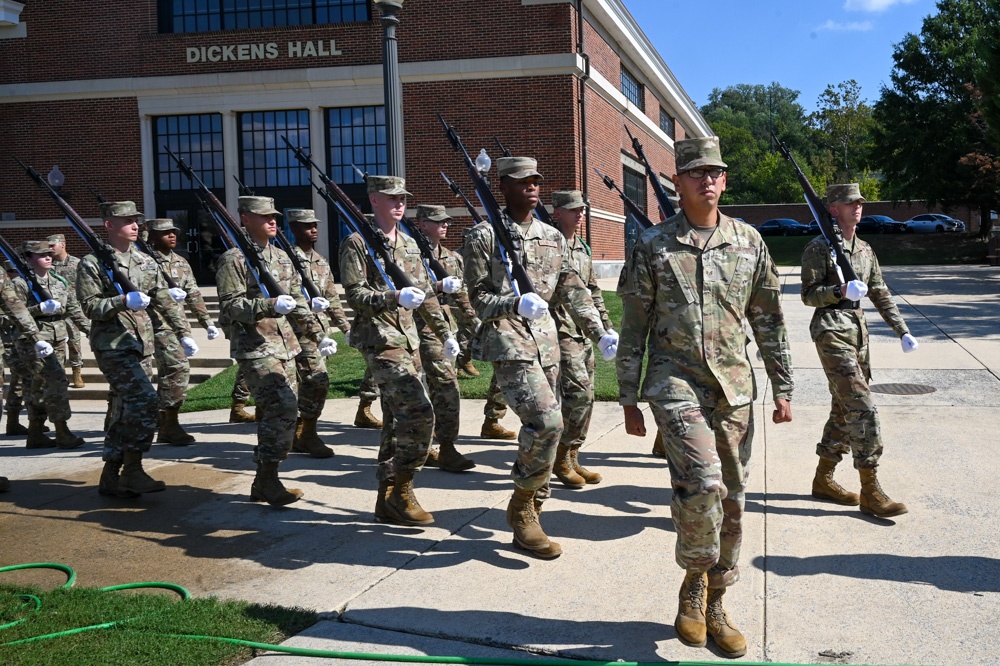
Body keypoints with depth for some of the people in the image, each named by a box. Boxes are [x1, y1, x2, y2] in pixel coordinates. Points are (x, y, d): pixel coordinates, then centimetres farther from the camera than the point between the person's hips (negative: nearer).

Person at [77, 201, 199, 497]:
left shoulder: (146, 262, 13)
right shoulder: (92, 263, -4)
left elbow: (166, 302, 14)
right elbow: (90, 306, -10)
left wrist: (184, 333, 7)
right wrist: (123, 301, -24)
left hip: (142, 345, 7)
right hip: (113, 346, -7)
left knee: (128, 408, 8)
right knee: (145, 402, -18)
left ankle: (111, 476, 17)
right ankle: (132, 470, -8)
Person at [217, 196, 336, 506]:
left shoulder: (281, 256, 16)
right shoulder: (234, 259, -7)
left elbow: (298, 303, 20)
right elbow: (229, 307, -14)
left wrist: (319, 335, 12)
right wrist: (270, 305, -26)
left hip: (285, 346, 8)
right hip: (254, 348, -8)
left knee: (285, 412, 8)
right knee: (283, 407, -19)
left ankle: (263, 482, 19)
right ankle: (268, 479, -7)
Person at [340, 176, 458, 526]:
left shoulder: (409, 244, 17)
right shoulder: (357, 243, -6)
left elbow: (426, 293, 22)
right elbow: (354, 294, -13)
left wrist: (444, 333, 20)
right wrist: (394, 297, -27)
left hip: (408, 340, 8)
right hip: (380, 340, -8)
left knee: (398, 420, 9)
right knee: (419, 413, -18)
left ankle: (387, 502, 17)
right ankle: (401, 492, -6)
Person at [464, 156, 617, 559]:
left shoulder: (552, 238, 15)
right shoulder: (484, 236, -1)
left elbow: (573, 292, 14)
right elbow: (479, 298, -4)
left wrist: (600, 334, 4)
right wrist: (515, 303, -22)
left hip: (547, 341, 6)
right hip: (508, 342, -6)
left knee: (545, 427, 7)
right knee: (546, 421, -22)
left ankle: (528, 517, 20)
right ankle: (522, 505, -3)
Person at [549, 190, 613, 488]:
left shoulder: (582, 248, 18)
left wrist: (606, 326, 20)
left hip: (585, 333, 9)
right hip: (561, 331, -9)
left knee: (584, 397, 9)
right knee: (579, 393, -15)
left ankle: (570, 458, 18)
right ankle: (561, 458, -2)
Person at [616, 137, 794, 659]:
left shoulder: (748, 242, 7)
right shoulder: (653, 246, 0)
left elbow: (769, 320, 12)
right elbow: (634, 327, 3)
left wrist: (782, 389, 9)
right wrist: (628, 400, 1)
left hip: (734, 386, 4)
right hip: (676, 381, -3)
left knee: (731, 499, 7)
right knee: (702, 483, -22)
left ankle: (713, 603, 24)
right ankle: (694, 579, 4)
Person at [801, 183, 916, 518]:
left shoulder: (864, 250, 16)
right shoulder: (819, 247, -7)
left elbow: (881, 294, 19)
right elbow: (808, 294, -10)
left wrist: (902, 331, 13)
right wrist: (841, 291, -27)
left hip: (857, 330, 8)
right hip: (831, 330, -8)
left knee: (844, 409, 12)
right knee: (862, 407, -13)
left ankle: (823, 479, 23)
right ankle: (870, 491, -10)